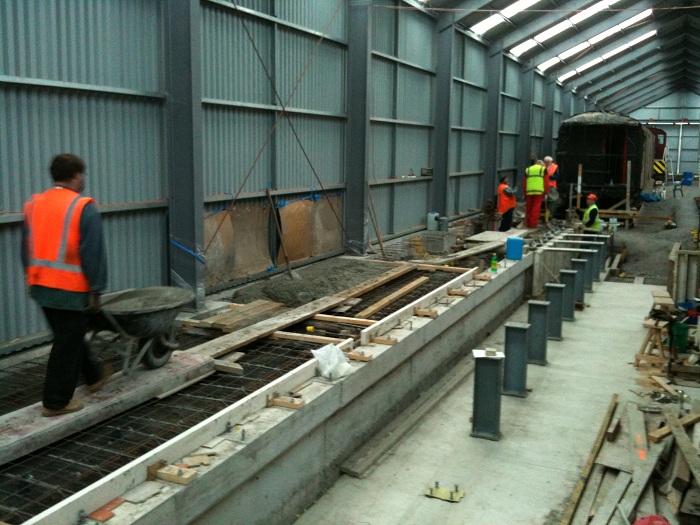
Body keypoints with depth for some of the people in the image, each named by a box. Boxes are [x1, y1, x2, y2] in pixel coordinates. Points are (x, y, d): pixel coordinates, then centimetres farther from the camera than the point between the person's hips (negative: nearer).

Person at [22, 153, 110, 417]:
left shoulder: (33, 205, 8)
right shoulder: (84, 208, -13)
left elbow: (26, 249, 13)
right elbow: (93, 253, -16)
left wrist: (32, 280, 21)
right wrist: (96, 289, -10)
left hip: (40, 286, 8)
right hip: (70, 289, -8)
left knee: (70, 336, 22)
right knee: (67, 344, 3)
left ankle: (94, 376, 40)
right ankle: (56, 402, 10)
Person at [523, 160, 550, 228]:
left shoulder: (528, 170, 19)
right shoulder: (543, 169, 10)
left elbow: (525, 183, 17)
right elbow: (546, 182, 3)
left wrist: (524, 193, 19)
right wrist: (546, 192, 5)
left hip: (529, 192, 3)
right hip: (539, 191, -3)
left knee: (528, 208, 9)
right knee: (536, 208, -4)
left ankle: (528, 224, 11)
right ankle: (533, 224, -8)